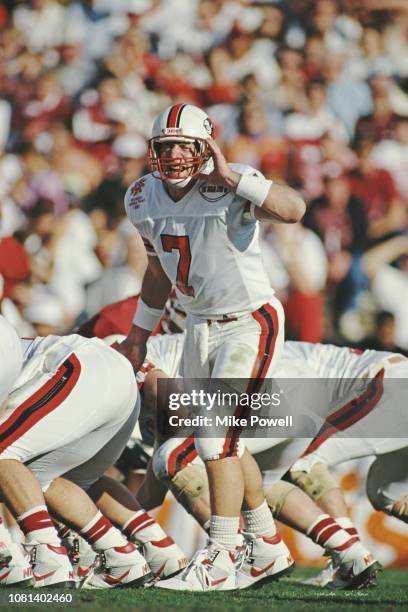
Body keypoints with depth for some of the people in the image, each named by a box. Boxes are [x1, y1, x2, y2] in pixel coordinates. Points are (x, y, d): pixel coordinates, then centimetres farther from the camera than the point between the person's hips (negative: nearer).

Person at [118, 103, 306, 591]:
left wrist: (231, 177, -43)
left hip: (249, 324, -7)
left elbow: (293, 210, -41)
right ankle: (270, 549, 27)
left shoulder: (229, 188, -21)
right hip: (201, 327, 7)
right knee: (222, 445, 12)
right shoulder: (144, 199, 0)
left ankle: (218, 562, -5)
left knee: (217, 442, -13)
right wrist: (140, 333, 23)